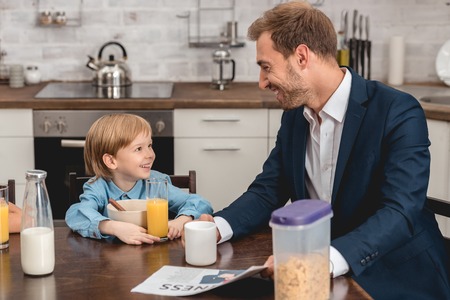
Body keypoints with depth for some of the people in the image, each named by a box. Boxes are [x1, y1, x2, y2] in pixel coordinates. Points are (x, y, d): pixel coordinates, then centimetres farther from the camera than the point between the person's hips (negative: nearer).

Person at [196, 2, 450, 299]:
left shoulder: (399, 112, -17)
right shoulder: (294, 115, 4)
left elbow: (400, 213, -26)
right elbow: (268, 191, 7)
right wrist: (219, 225, -14)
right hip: (319, 275, 6)